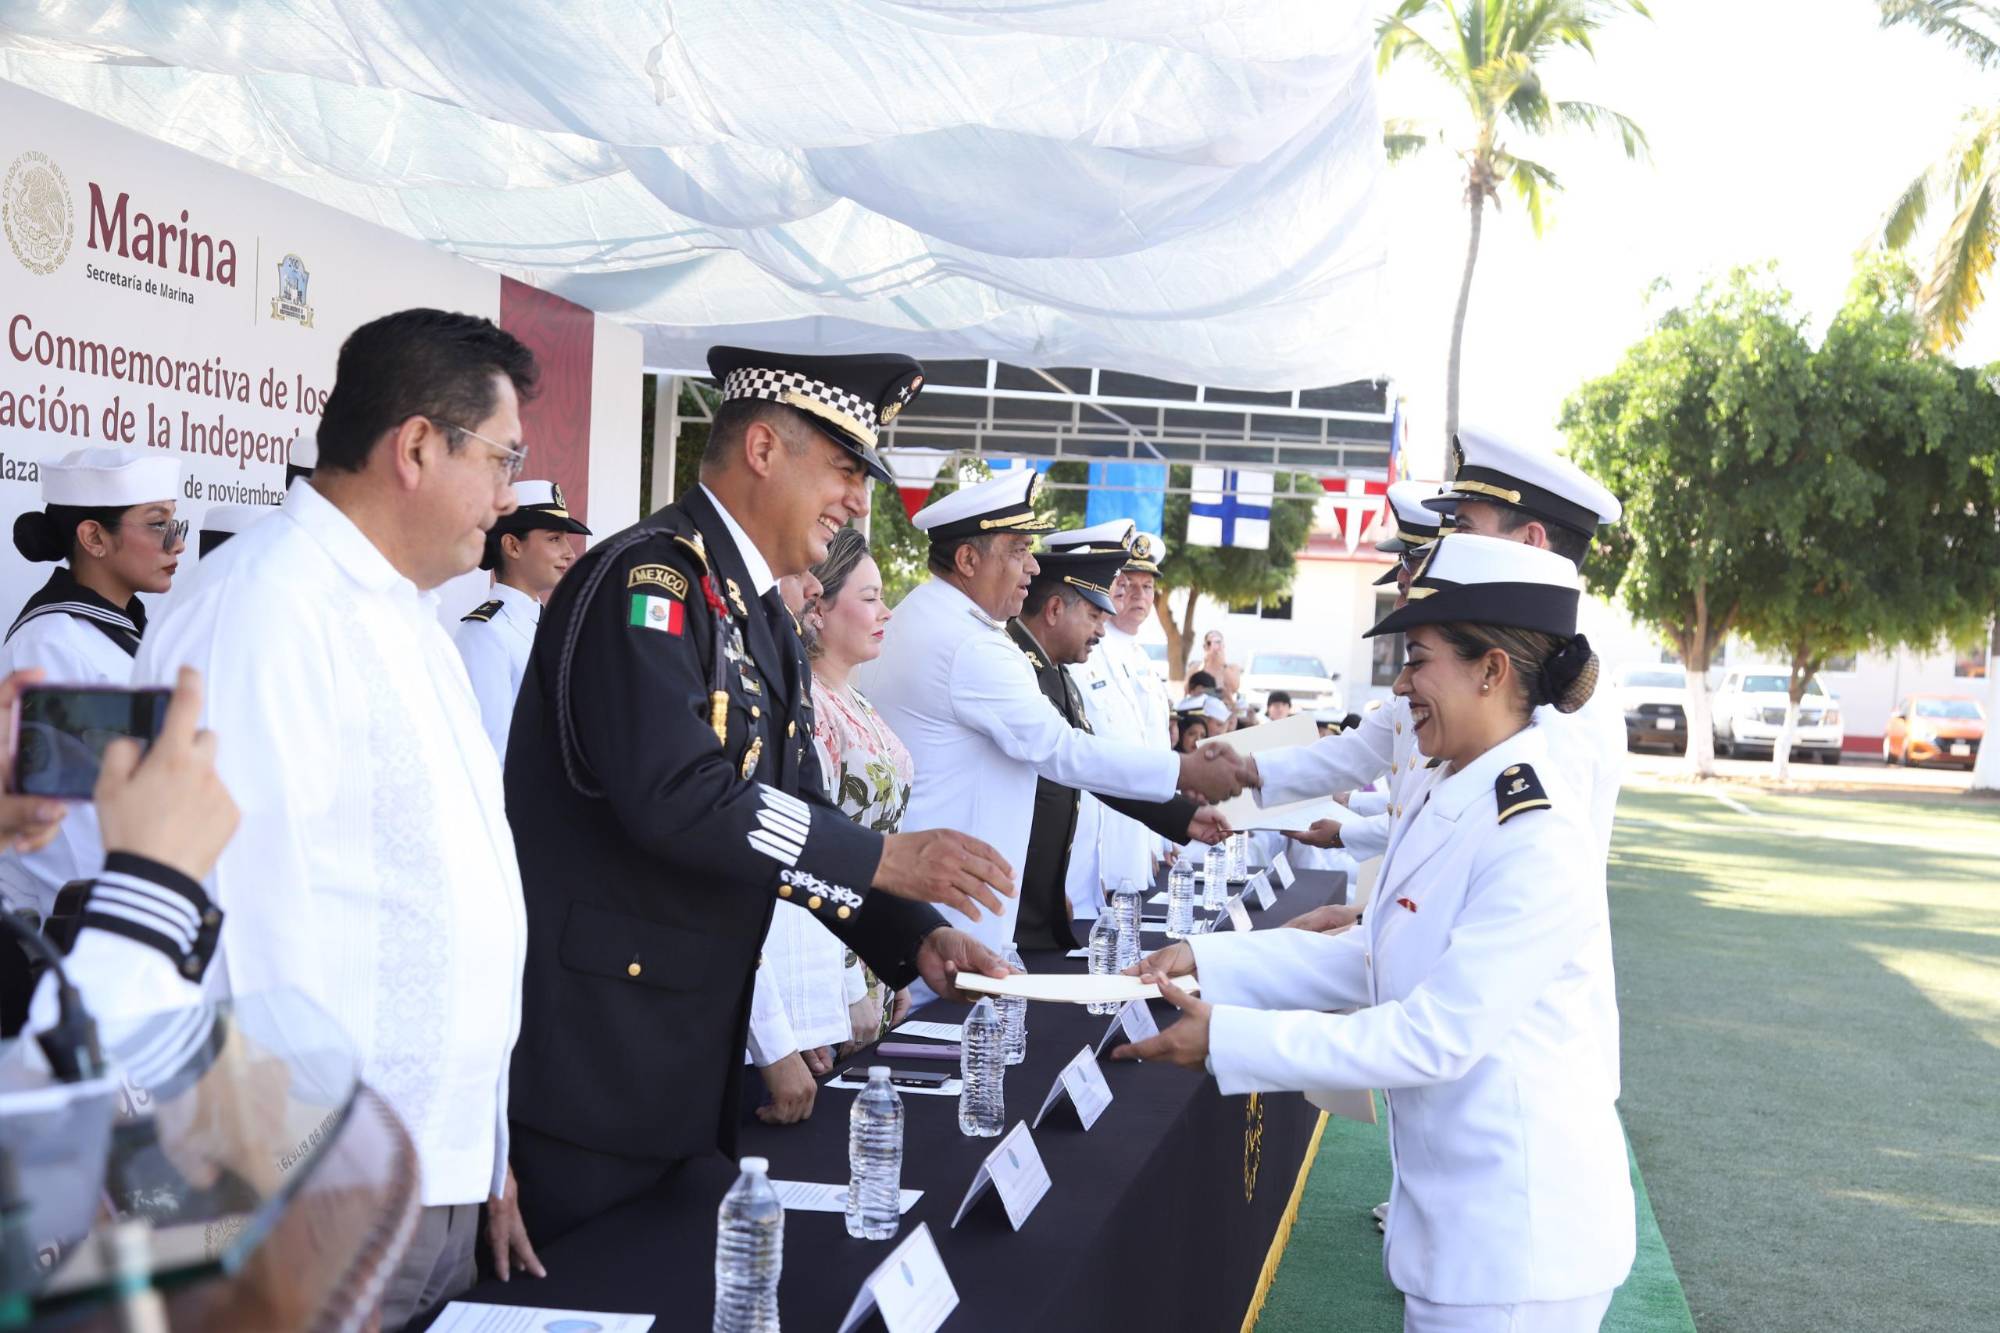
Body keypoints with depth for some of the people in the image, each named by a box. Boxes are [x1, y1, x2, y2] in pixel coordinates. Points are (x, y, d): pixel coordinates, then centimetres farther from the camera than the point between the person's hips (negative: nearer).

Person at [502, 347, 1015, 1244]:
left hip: (690, 1054, 10)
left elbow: (796, 811, 16)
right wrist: (885, 859, -21)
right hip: (591, 1054, -9)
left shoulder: (764, 620, 15)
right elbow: (677, 798, -28)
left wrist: (915, 936, 2)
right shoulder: (650, 578, -16)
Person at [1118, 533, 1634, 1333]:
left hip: (1518, 1241, -8)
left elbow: (1434, 1035, -25)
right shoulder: (1445, 796, 5)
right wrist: (1210, 964, 3)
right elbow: (1377, 962, 11)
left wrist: (1227, 1040, -21)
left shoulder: (1537, 843, -24)